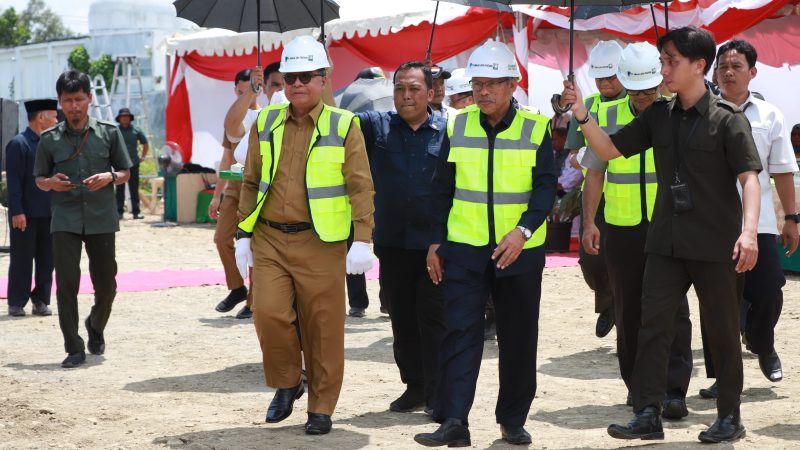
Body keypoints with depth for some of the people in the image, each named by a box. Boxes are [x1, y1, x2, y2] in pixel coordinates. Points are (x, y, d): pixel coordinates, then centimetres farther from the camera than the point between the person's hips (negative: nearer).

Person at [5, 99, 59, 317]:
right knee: (22, 261, 2)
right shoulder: (18, 144, -8)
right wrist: (17, 212, -17)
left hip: (49, 214, 6)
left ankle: (41, 301, 17)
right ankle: (16, 303, 10)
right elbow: (13, 181, -12)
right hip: (26, 215, -6)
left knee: (46, 260, 8)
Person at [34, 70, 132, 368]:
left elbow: (125, 173, 9)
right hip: (65, 219, 0)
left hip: (101, 218, 0)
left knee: (106, 284, 6)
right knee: (67, 282, -9)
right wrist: (51, 183, -10)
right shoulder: (49, 139, 6)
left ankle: (96, 327, 37)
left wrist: (109, 178, -13)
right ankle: (74, 349, -1)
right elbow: (39, 179, 13)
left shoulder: (109, 133, 4)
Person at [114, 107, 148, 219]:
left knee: (134, 189, 1)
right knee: (120, 190, 2)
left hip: (134, 164, 1)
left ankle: (136, 212, 3)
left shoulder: (136, 130, 6)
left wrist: (143, 156, 12)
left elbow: (145, 144, 18)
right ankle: (119, 212, 6)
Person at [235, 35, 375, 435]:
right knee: (268, 313, -11)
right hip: (270, 239, 3)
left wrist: (362, 241, -11)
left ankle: (321, 408, 15)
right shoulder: (265, 124, 10)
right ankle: (286, 384, 15)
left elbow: (361, 187, -3)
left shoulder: (344, 126, 0)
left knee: (322, 328, 1)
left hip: (320, 243, -2)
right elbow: (251, 183, 14)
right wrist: (243, 235, 9)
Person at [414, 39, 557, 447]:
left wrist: (523, 231, -21)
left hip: (520, 251, 0)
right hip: (464, 249, 0)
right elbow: (442, 188, 7)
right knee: (460, 332, -7)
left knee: (518, 338, 8)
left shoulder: (535, 129, -3)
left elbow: (545, 187, -6)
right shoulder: (457, 127, 3)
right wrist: (436, 241, 4)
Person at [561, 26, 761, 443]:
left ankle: (729, 416, 19)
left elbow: (749, 177, -13)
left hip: (715, 244, -5)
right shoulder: (658, 116, 7)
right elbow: (609, 149, 8)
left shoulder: (727, 119, -8)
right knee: (653, 325, -1)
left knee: (722, 330, 6)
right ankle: (647, 414, 3)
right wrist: (582, 115, -9)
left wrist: (748, 230, -27)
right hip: (666, 241, 5)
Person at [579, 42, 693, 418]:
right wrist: (589, 221, 5)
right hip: (621, 227, 3)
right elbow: (595, 172, 11)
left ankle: (673, 391, -4)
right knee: (628, 310, 9)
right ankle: (637, 385, 21)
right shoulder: (607, 116, 5)